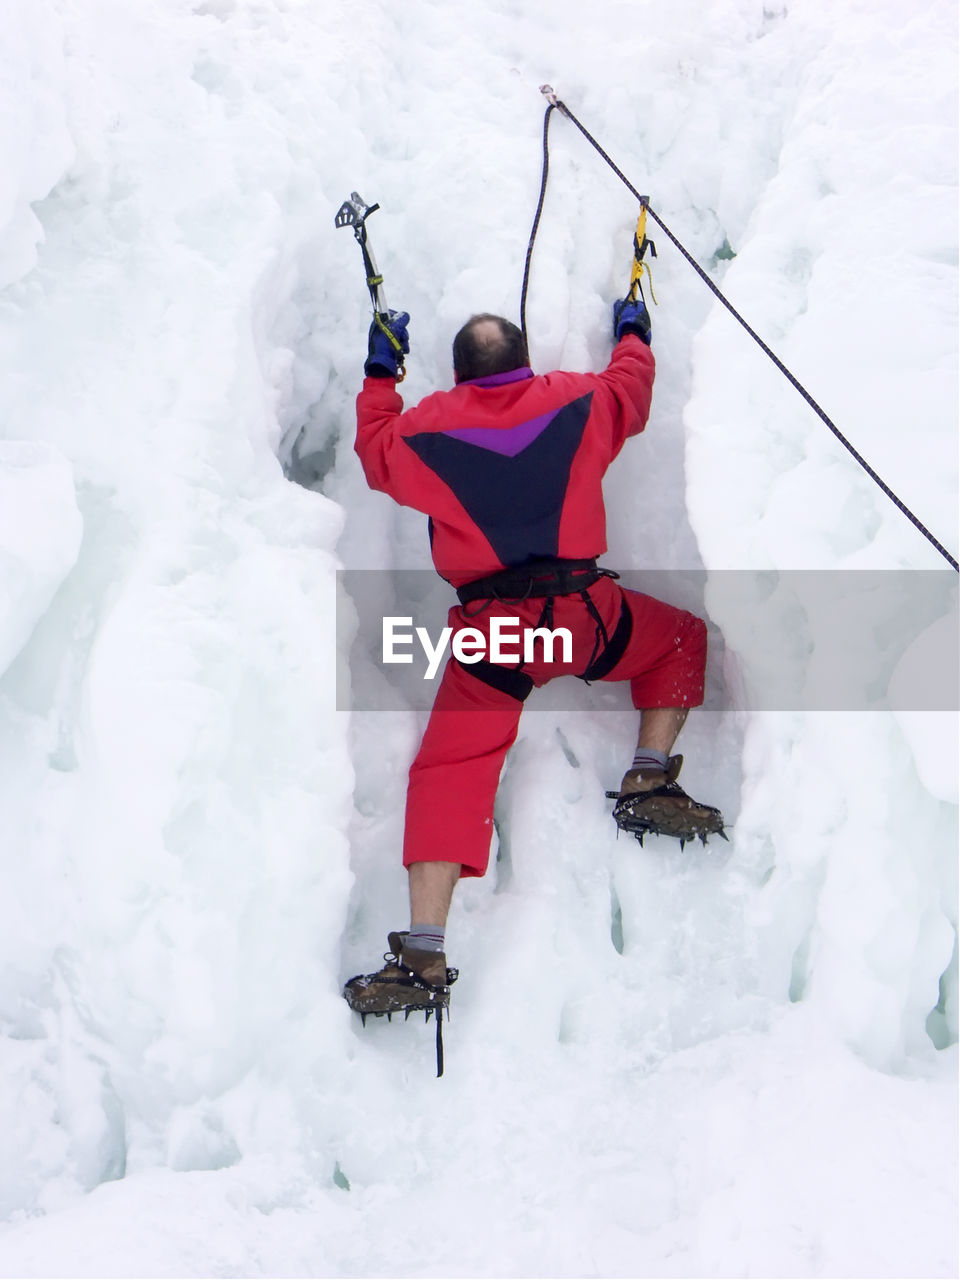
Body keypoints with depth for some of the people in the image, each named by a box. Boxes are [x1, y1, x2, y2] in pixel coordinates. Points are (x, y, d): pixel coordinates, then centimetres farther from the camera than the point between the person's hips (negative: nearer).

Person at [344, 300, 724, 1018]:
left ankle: (424, 958, -6)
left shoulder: (424, 430, 5)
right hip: (582, 616, 1)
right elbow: (631, 392, 28)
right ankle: (648, 785, 14)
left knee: (450, 775, 2)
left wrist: (380, 375, 40)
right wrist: (633, 334, 48)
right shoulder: (579, 402, 7)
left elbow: (375, 450, 26)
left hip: (488, 634, 0)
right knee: (681, 639, 28)